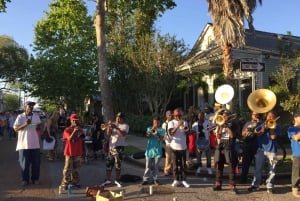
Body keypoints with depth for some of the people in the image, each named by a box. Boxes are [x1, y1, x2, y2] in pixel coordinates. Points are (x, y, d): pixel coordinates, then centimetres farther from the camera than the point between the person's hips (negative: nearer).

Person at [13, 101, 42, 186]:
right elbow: (15, 128, -7)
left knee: (36, 162, 7)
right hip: (23, 143, -3)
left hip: (35, 143, 3)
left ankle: (35, 178, 19)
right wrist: (25, 124, -20)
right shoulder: (20, 117, -2)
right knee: (24, 163, 4)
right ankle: (25, 179, 16)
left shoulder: (36, 116, 8)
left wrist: (39, 127, -5)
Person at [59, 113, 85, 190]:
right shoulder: (67, 130, -7)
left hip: (78, 153, 4)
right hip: (69, 152, -4)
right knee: (67, 169, -1)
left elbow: (82, 141, 14)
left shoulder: (80, 130, 6)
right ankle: (65, 184, 5)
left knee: (76, 169, 13)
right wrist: (74, 132, -36)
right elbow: (69, 139, -23)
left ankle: (75, 182, 25)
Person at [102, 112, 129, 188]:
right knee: (108, 164, 7)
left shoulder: (125, 126, -2)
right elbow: (108, 134, 1)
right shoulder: (113, 124, 10)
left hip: (119, 147, -4)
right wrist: (108, 127, -16)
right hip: (110, 147, 4)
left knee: (118, 165, 1)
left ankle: (117, 180, 14)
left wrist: (116, 128, -28)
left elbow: (123, 134, -21)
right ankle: (108, 180, 18)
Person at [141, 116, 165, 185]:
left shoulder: (161, 130, 3)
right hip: (150, 149, 1)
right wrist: (152, 129, -24)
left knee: (155, 166, 7)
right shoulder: (149, 128, 7)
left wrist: (156, 132, -21)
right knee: (148, 166, 4)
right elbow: (147, 136, -11)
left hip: (158, 150, 0)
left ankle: (155, 179, 17)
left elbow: (161, 139, -11)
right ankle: (146, 179, 10)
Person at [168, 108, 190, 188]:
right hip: (175, 147, -2)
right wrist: (178, 126, -27)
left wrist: (183, 127, -26)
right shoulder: (171, 123, 0)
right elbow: (171, 133, -15)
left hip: (183, 147, 2)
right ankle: (176, 180, 11)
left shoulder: (184, 122, 6)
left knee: (183, 164, 4)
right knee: (175, 164, 4)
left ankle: (183, 180, 10)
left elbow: (186, 133, -6)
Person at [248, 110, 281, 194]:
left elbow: (273, 137, -11)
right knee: (258, 168, 2)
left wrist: (271, 126, -12)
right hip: (261, 149, 1)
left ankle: (269, 186, 11)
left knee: (271, 170, 3)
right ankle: (255, 185, 9)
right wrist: (264, 127, -15)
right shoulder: (262, 125, 9)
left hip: (272, 150, -1)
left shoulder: (277, 127, 4)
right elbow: (258, 134, -5)